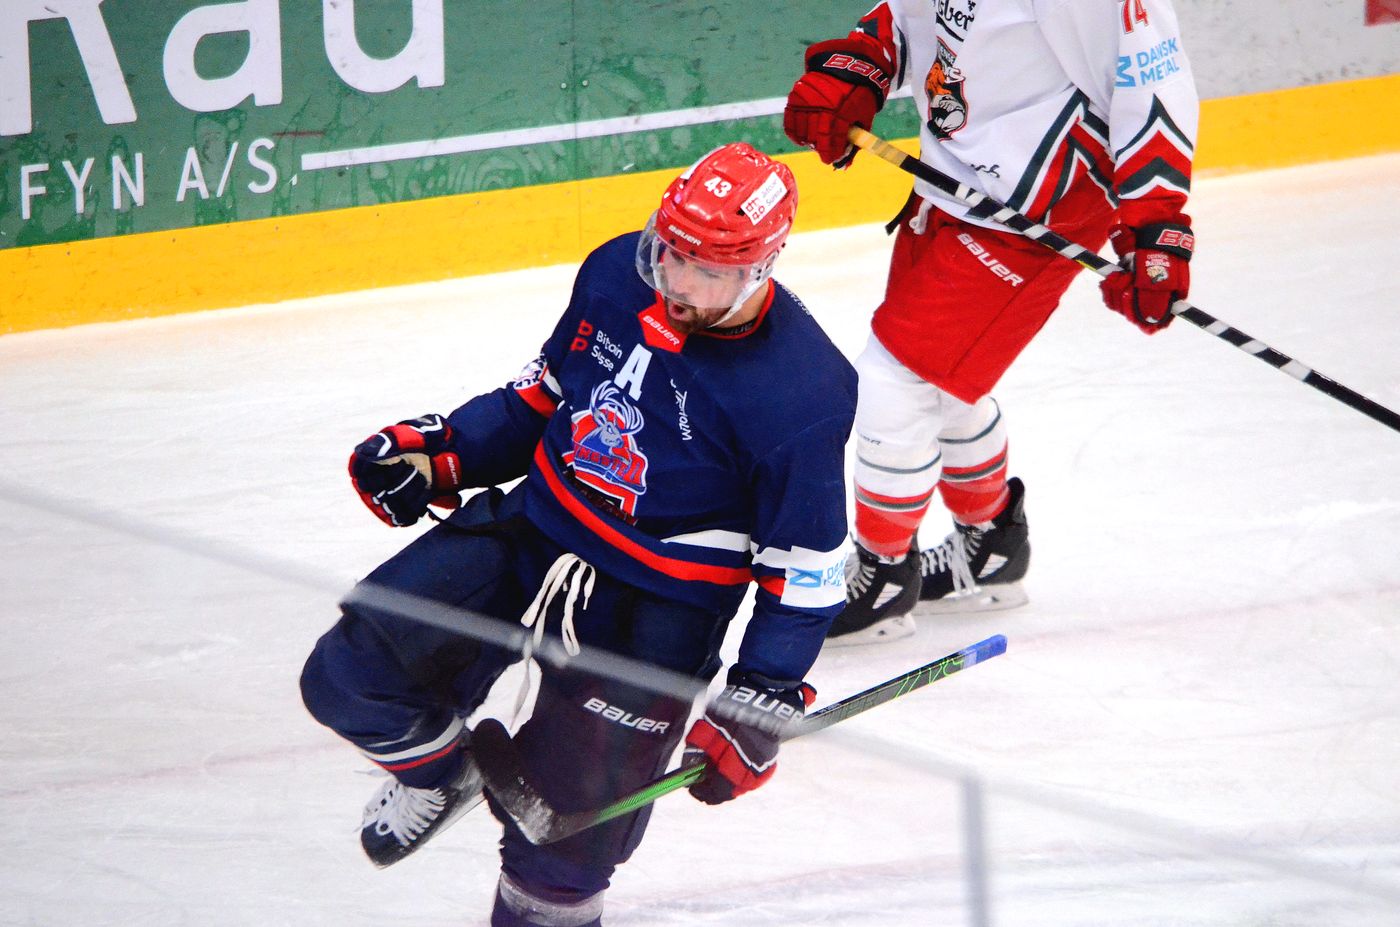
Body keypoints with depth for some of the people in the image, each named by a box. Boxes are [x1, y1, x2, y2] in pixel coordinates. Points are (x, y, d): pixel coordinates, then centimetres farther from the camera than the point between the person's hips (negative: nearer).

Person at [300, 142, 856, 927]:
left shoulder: (801, 391, -21)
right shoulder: (617, 276, -5)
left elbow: (805, 566, -13)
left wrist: (763, 700, -14)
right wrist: (442, 452, 4)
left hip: (655, 611, -5)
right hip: (533, 529, 5)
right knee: (349, 677, -5)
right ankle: (442, 769, 27)